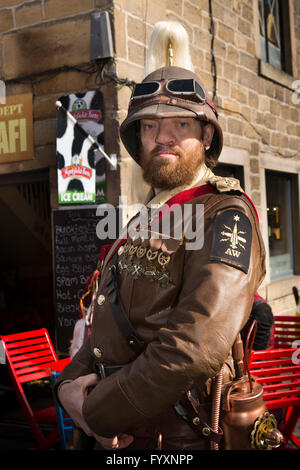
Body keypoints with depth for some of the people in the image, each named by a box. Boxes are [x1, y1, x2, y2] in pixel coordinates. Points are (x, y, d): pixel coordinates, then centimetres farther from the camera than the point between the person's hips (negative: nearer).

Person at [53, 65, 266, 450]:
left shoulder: (226, 216, -16)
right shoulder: (144, 224, 11)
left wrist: (99, 413, -19)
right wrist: (68, 383, -5)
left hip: (179, 437, -7)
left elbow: (197, 348, -28)